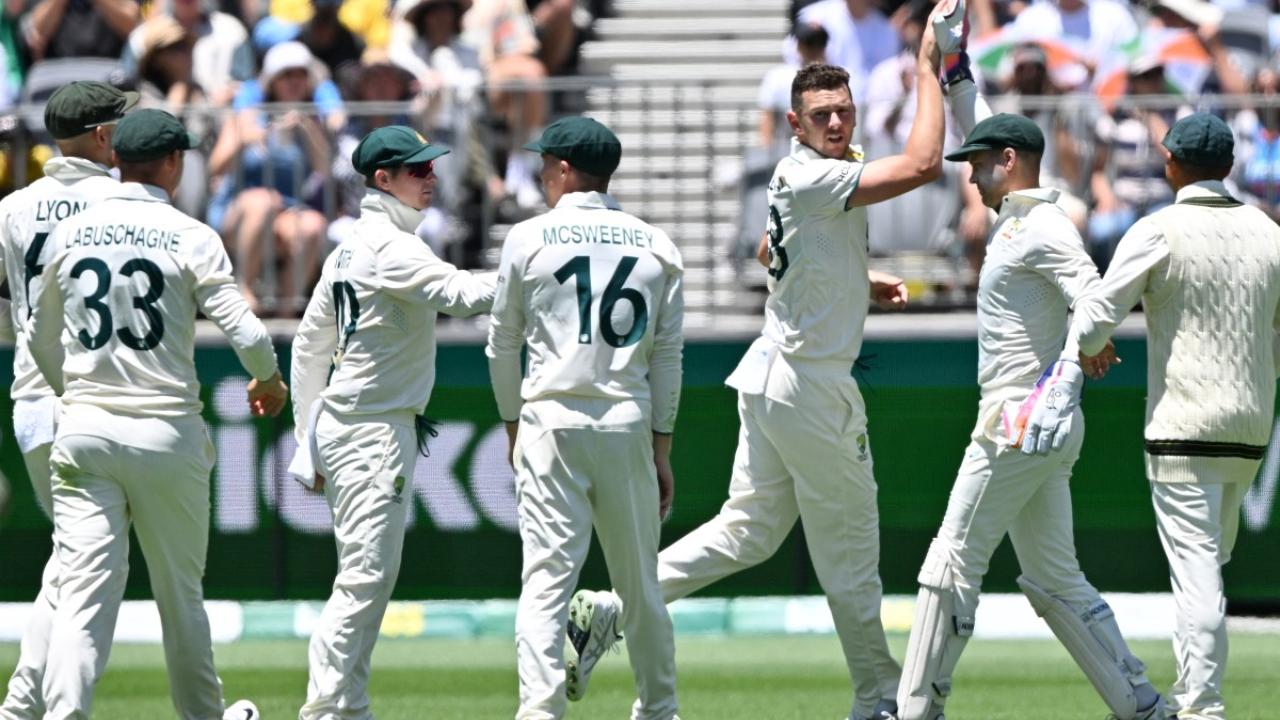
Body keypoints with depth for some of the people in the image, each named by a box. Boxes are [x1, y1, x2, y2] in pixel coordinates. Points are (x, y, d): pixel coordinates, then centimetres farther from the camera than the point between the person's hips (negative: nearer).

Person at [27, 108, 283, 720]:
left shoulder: (69, 235, 7)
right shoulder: (190, 238, -6)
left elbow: (41, 341, 16)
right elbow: (243, 330, -12)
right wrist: (269, 379, 10)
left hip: (83, 433, 2)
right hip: (166, 434, -2)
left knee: (83, 591, -5)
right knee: (180, 593, 13)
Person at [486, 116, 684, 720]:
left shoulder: (529, 239, 0)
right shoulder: (656, 246, 7)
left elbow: (503, 346, 6)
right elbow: (667, 357, 7)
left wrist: (513, 425, 19)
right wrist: (661, 449, 11)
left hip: (552, 423, -3)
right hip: (628, 425, 3)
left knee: (547, 575, -8)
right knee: (640, 582, 12)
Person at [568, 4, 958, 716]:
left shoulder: (801, 180, 11)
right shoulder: (810, 178, -20)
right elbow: (923, 165, -28)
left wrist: (860, 282, 21)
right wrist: (927, 68, -20)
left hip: (774, 378, 10)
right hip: (811, 387, -10)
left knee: (748, 532, 14)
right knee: (850, 548, 3)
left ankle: (610, 608, 8)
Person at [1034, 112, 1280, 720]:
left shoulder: (1158, 232, -9)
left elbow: (1096, 320, -15)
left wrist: (1087, 351, 6)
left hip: (1183, 425, -6)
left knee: (1196, 572, -8)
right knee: (1208, 568, 18)